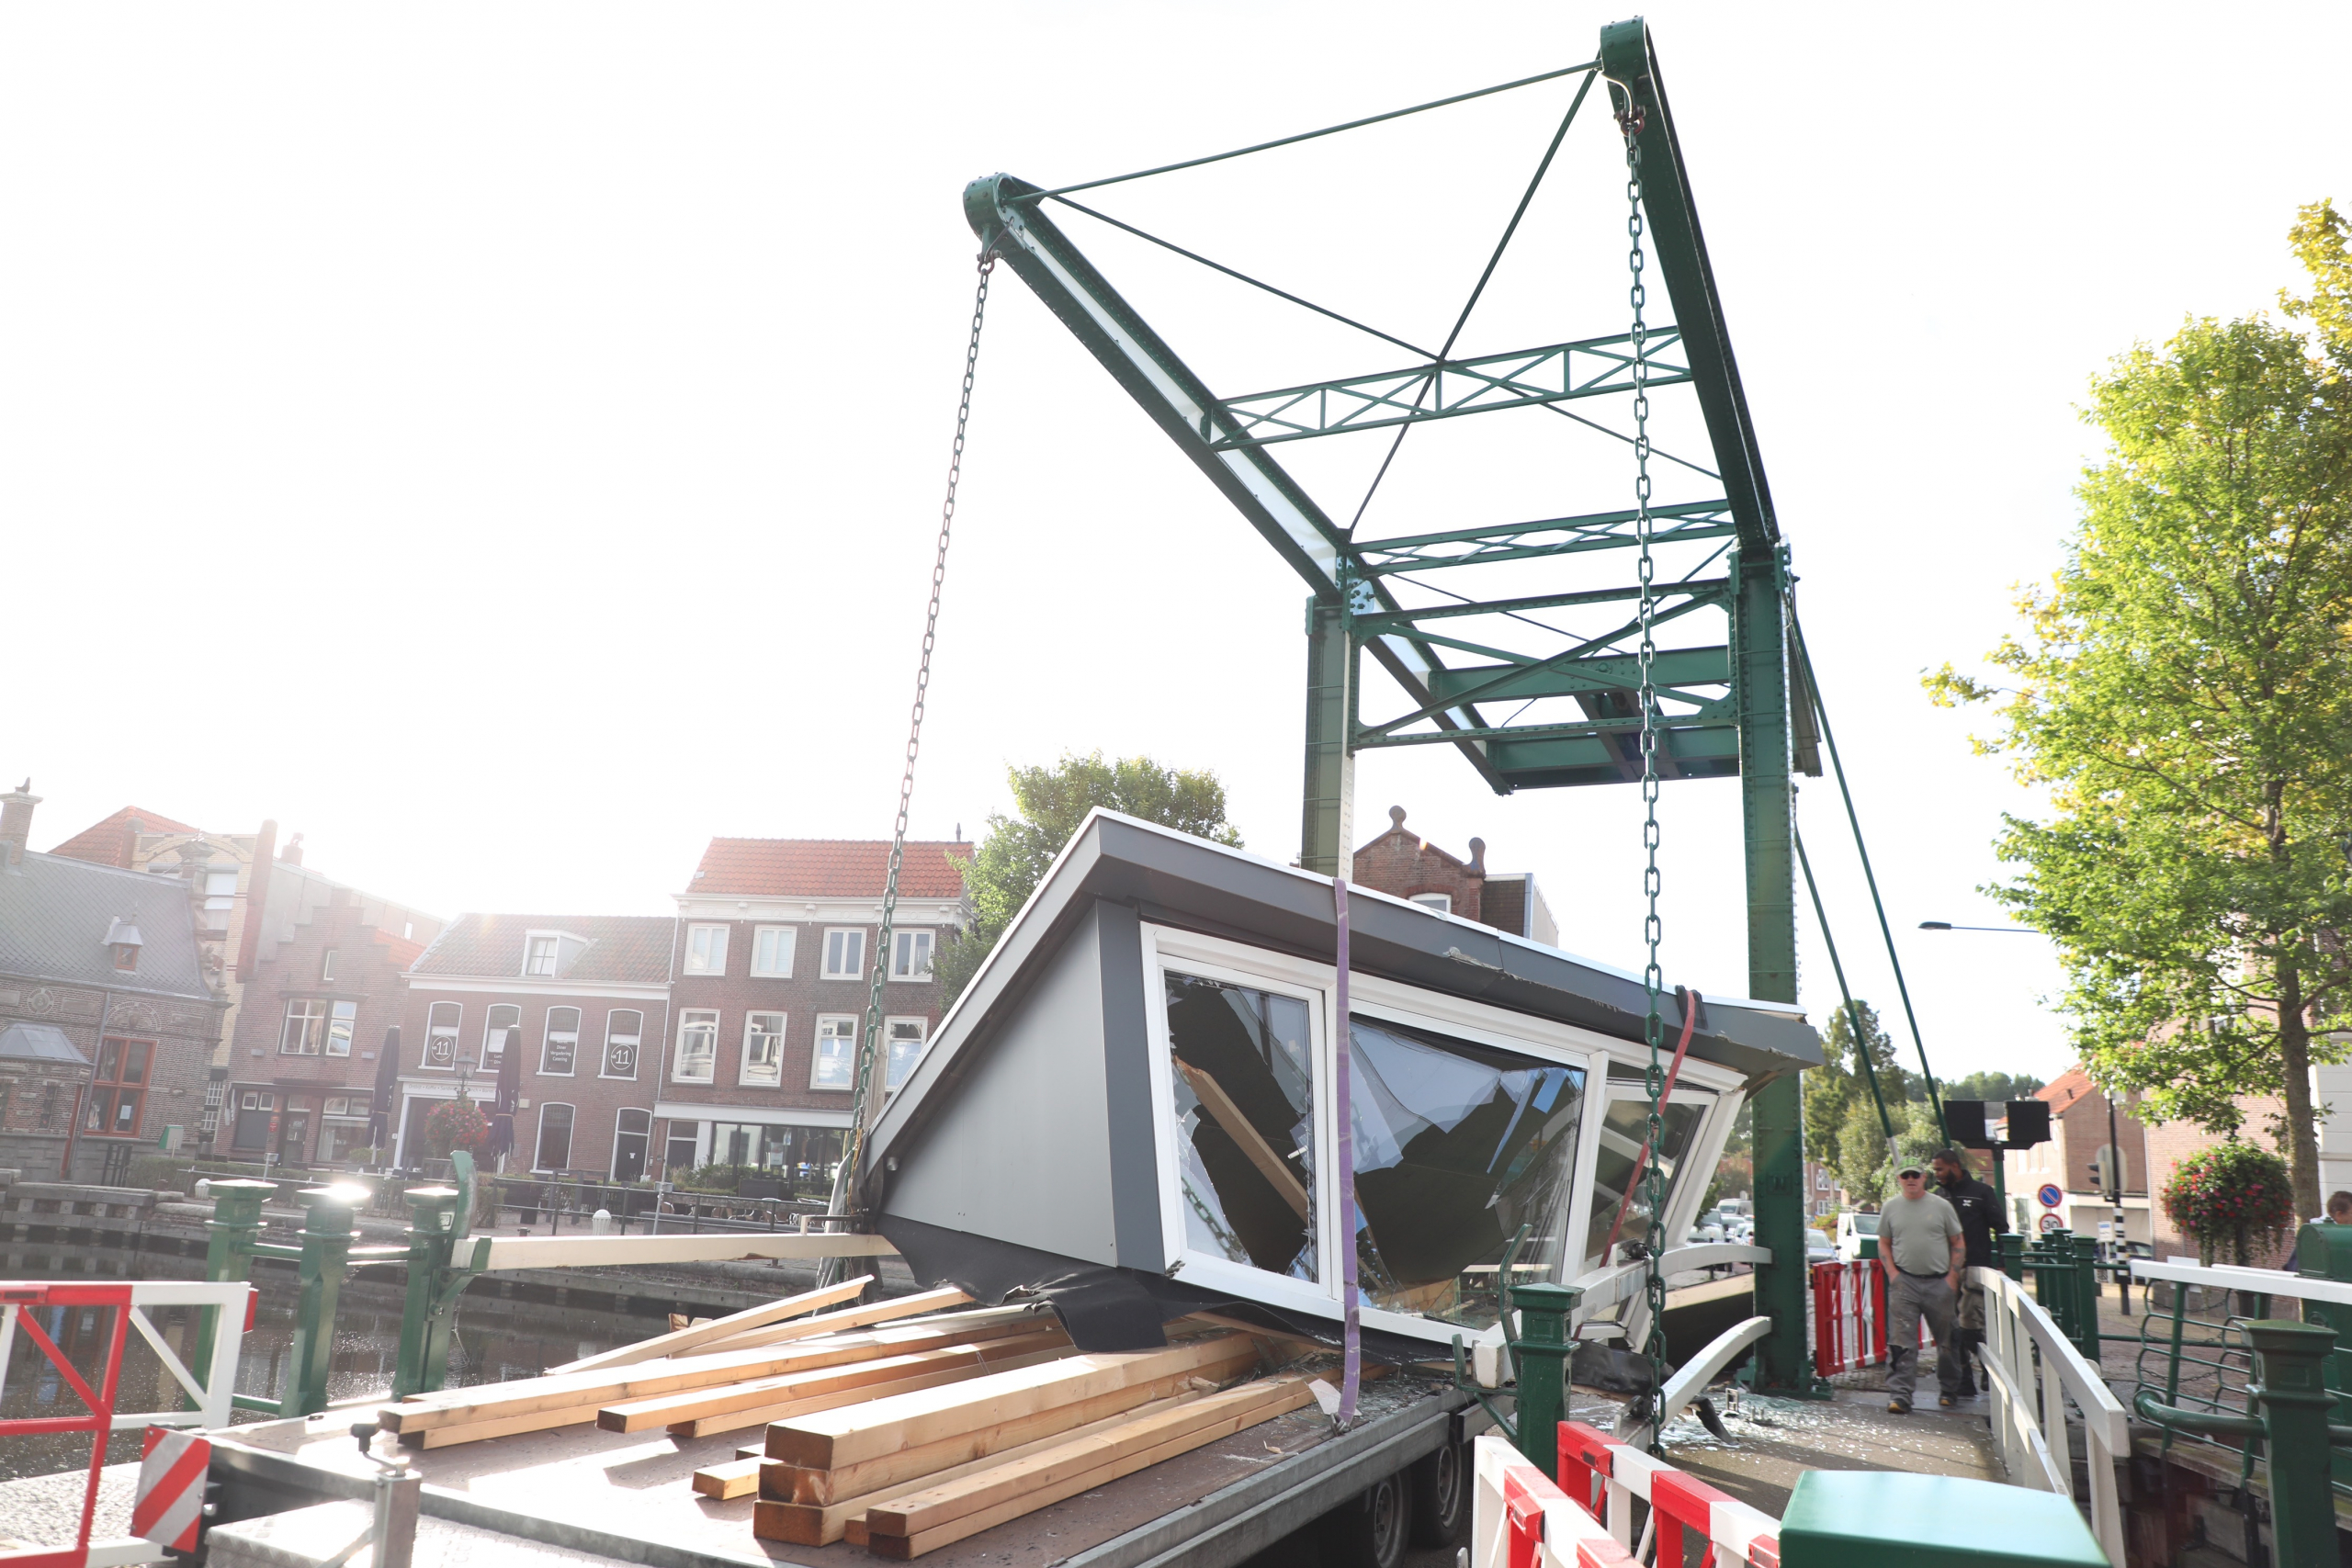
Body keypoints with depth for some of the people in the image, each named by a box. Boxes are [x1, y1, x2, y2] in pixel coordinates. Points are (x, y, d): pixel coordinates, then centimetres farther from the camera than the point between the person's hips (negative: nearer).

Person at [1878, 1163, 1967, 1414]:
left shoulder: (1941, 1207, 4)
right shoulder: (1890, 1208, 7)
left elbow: (1958, 1243, 7)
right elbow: (1884, 1244, 13)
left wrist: (1952, 1276, -1)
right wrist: (1892, 1273, 0)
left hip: (1939, 1283, 0)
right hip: (1904, 1282, 0)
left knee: (1947, 1339, 11)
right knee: (1901, 1341, -8)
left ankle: (1950, 1389, 28)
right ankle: (1899, 1394, -9)